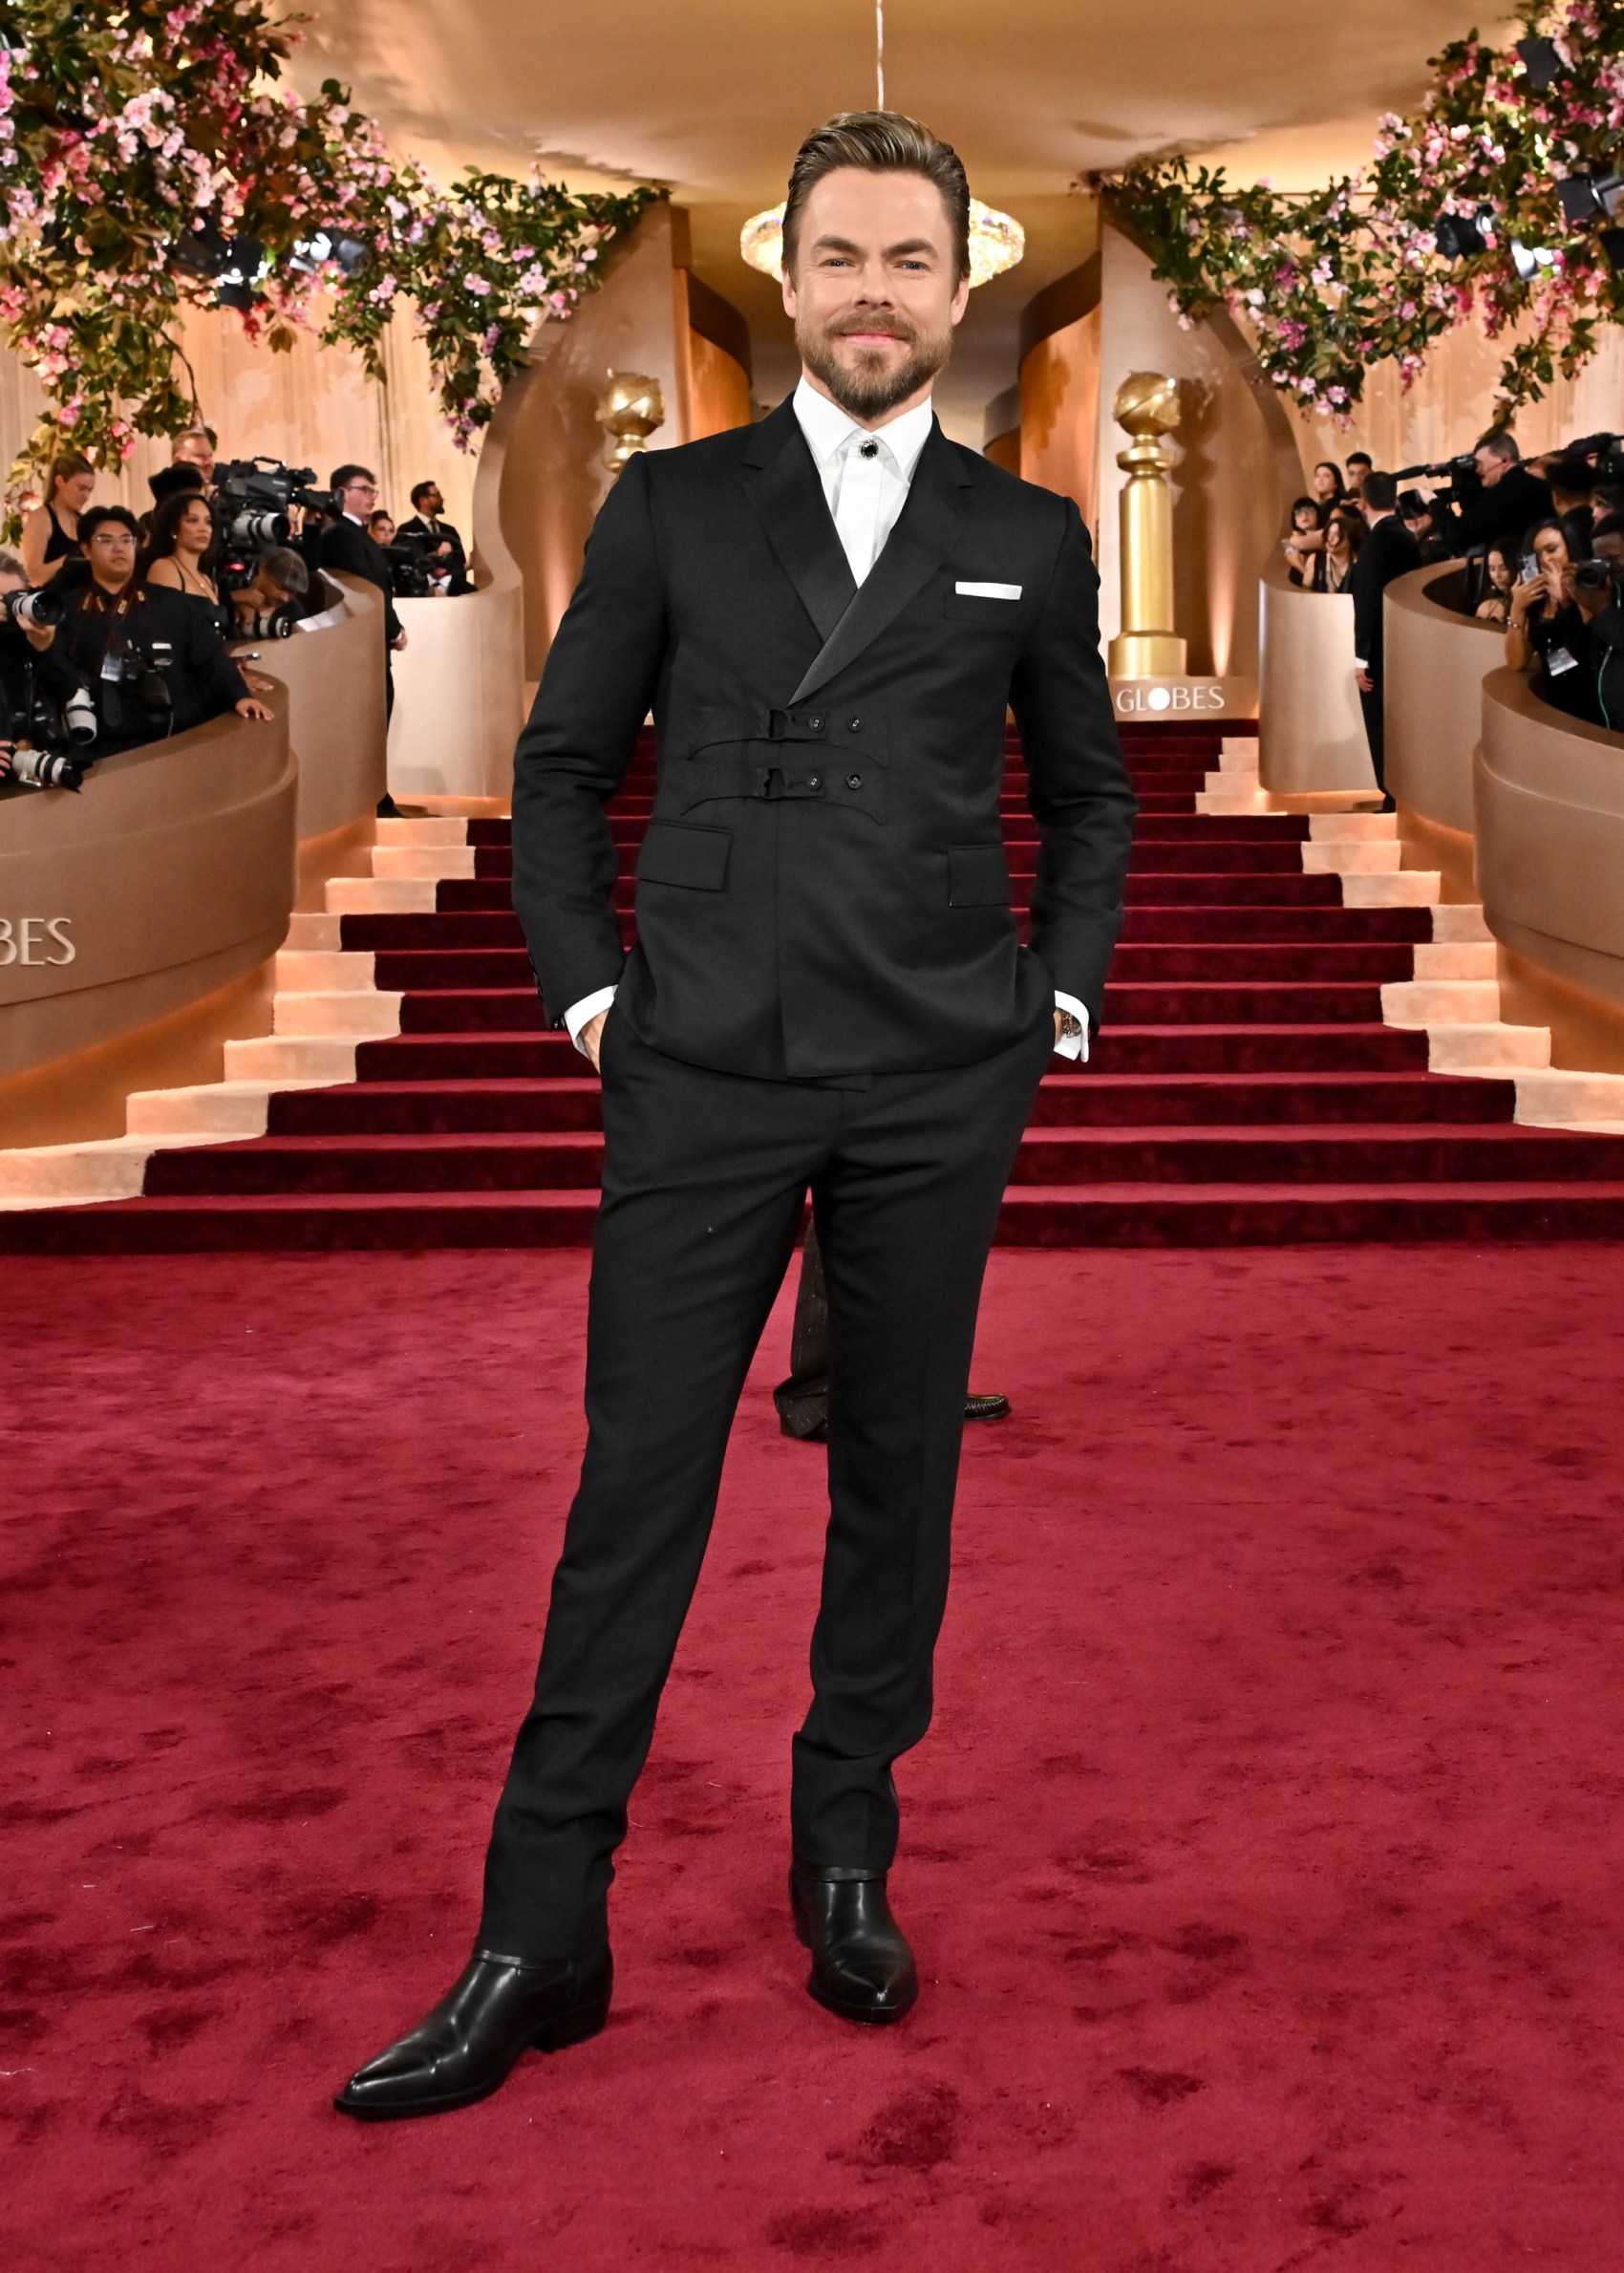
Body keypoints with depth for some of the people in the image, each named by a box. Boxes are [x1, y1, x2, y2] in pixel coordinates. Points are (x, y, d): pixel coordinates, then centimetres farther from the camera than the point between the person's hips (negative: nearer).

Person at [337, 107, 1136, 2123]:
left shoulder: (1028, 539, 10)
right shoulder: (672, 505, 8)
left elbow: (1088, 795, 20)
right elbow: (561, 765, 12)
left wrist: (1059, 997, 8)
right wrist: (590, 990, 2)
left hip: (937, 1083, 1)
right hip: (706, 1073, -1)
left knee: (897, 1472, 8)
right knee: (635, 1486, -1)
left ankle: (848, 1850, 26)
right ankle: (539, 1938, 7)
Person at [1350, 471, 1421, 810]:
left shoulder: (1376, 540, -15)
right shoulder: (1407, 537, 9)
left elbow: (1368, 601, -19)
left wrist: (1361, 658, -16)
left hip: (1382, 652, -8)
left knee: (1384, 730, -4)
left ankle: (1396, 800, -3)